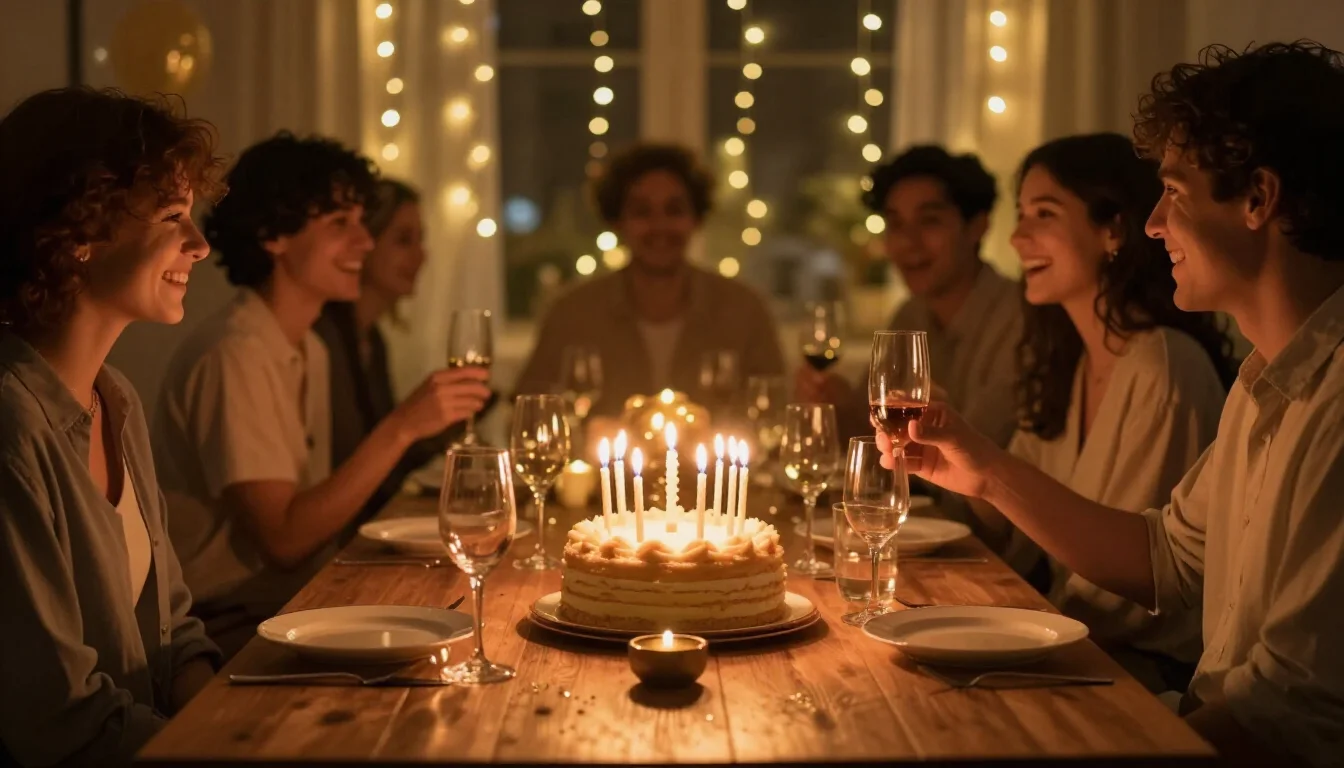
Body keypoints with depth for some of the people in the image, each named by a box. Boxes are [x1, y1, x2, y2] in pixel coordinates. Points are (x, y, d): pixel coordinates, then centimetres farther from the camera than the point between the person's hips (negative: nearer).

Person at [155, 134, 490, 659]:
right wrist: (402, 428, -22)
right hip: (231, 630, -8)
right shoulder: (235, 356, -16)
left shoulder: (311, 353, 13)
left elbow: (314, 514, 12)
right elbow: (284, 538, -19)